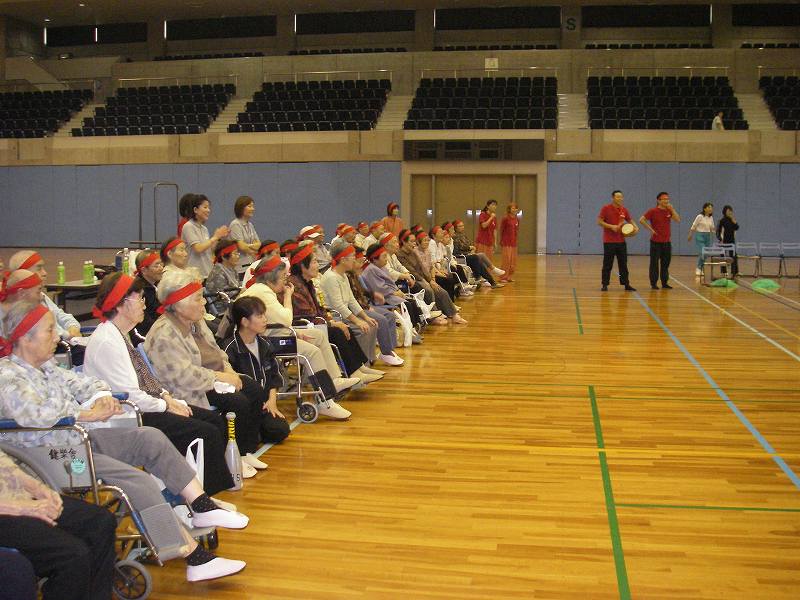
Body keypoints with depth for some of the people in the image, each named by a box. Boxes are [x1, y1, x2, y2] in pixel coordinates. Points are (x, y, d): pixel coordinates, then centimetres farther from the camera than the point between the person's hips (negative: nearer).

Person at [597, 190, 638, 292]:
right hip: (609, 241, -5)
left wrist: (635, 227, 0)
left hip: (621, 241, 5)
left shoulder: (624, 210, 8)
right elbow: (599, 222, -8)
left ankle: (626, 284, 12)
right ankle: (605, 284, 8)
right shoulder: (606, 208, -6)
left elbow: (630, 221, 20)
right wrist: (611, 226, -18)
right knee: (607, 264, 0)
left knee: (623, 263, 7)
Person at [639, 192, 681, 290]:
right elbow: (641, 220, -12)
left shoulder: (669, 210, 7)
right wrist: (650, 229, -14)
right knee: (654, 263, -1)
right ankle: (653, 283, 5)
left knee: (665, 263, 10)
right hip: (656, 241, -5)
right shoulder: (653, 211, -7)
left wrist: (672, 209, -10)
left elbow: (678, 220, -4)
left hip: (667, 241, 5)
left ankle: (665, 283, 17)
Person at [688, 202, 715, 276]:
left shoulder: (711, 217, 7)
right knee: (702, 253, -17)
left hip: (708, 237, 6)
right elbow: (693, 226, -6)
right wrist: (690, 235, -2)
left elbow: (712, 228, 16)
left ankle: (700, 269, 19)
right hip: (700, 236, -6)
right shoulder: (700, 216, -12)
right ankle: (698, 268, 2)